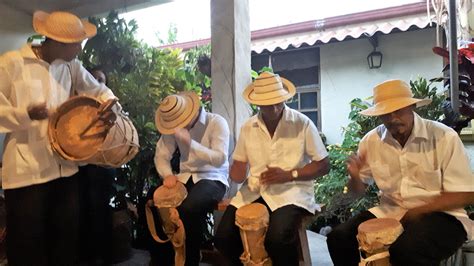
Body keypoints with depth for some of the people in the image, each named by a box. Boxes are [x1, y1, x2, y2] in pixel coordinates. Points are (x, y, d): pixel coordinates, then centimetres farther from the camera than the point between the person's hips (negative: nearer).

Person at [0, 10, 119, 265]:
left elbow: (99, 90, 16)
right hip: (26, 171, -5)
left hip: (65, 167, 5)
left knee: (66, 241, 15)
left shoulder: (70, 65, 8)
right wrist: (26, 114, -21)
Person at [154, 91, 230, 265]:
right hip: (185, 178, 5)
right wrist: (167, 174, -16)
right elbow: (161, 155, 5)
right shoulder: (173, 127, 4)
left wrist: (190, 143, -32)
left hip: (213, 179, -5)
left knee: (188, 209, -34)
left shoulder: (216, 122, -11)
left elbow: (220, 159, -22)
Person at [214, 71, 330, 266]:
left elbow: (323, 165, -1)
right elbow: (239, 163, 16)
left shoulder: (303, 123, -4)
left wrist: (289, 175, -14)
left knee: (277, 239, -31)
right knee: (223, 237, -12)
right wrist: (238, 175, -9)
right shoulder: (248, 127, 8)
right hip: (254, 192, 4)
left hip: (291, 192, -4)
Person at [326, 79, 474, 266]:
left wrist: (418, 212, -22)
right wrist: (354, 177, -15)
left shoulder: (444, 137, -11)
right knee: (339, 239, -15)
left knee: (405, 249, -34)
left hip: (439, 214, -4)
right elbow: (357, 191, 9)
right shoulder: (371, 141, -1)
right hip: (389, 213, 4)